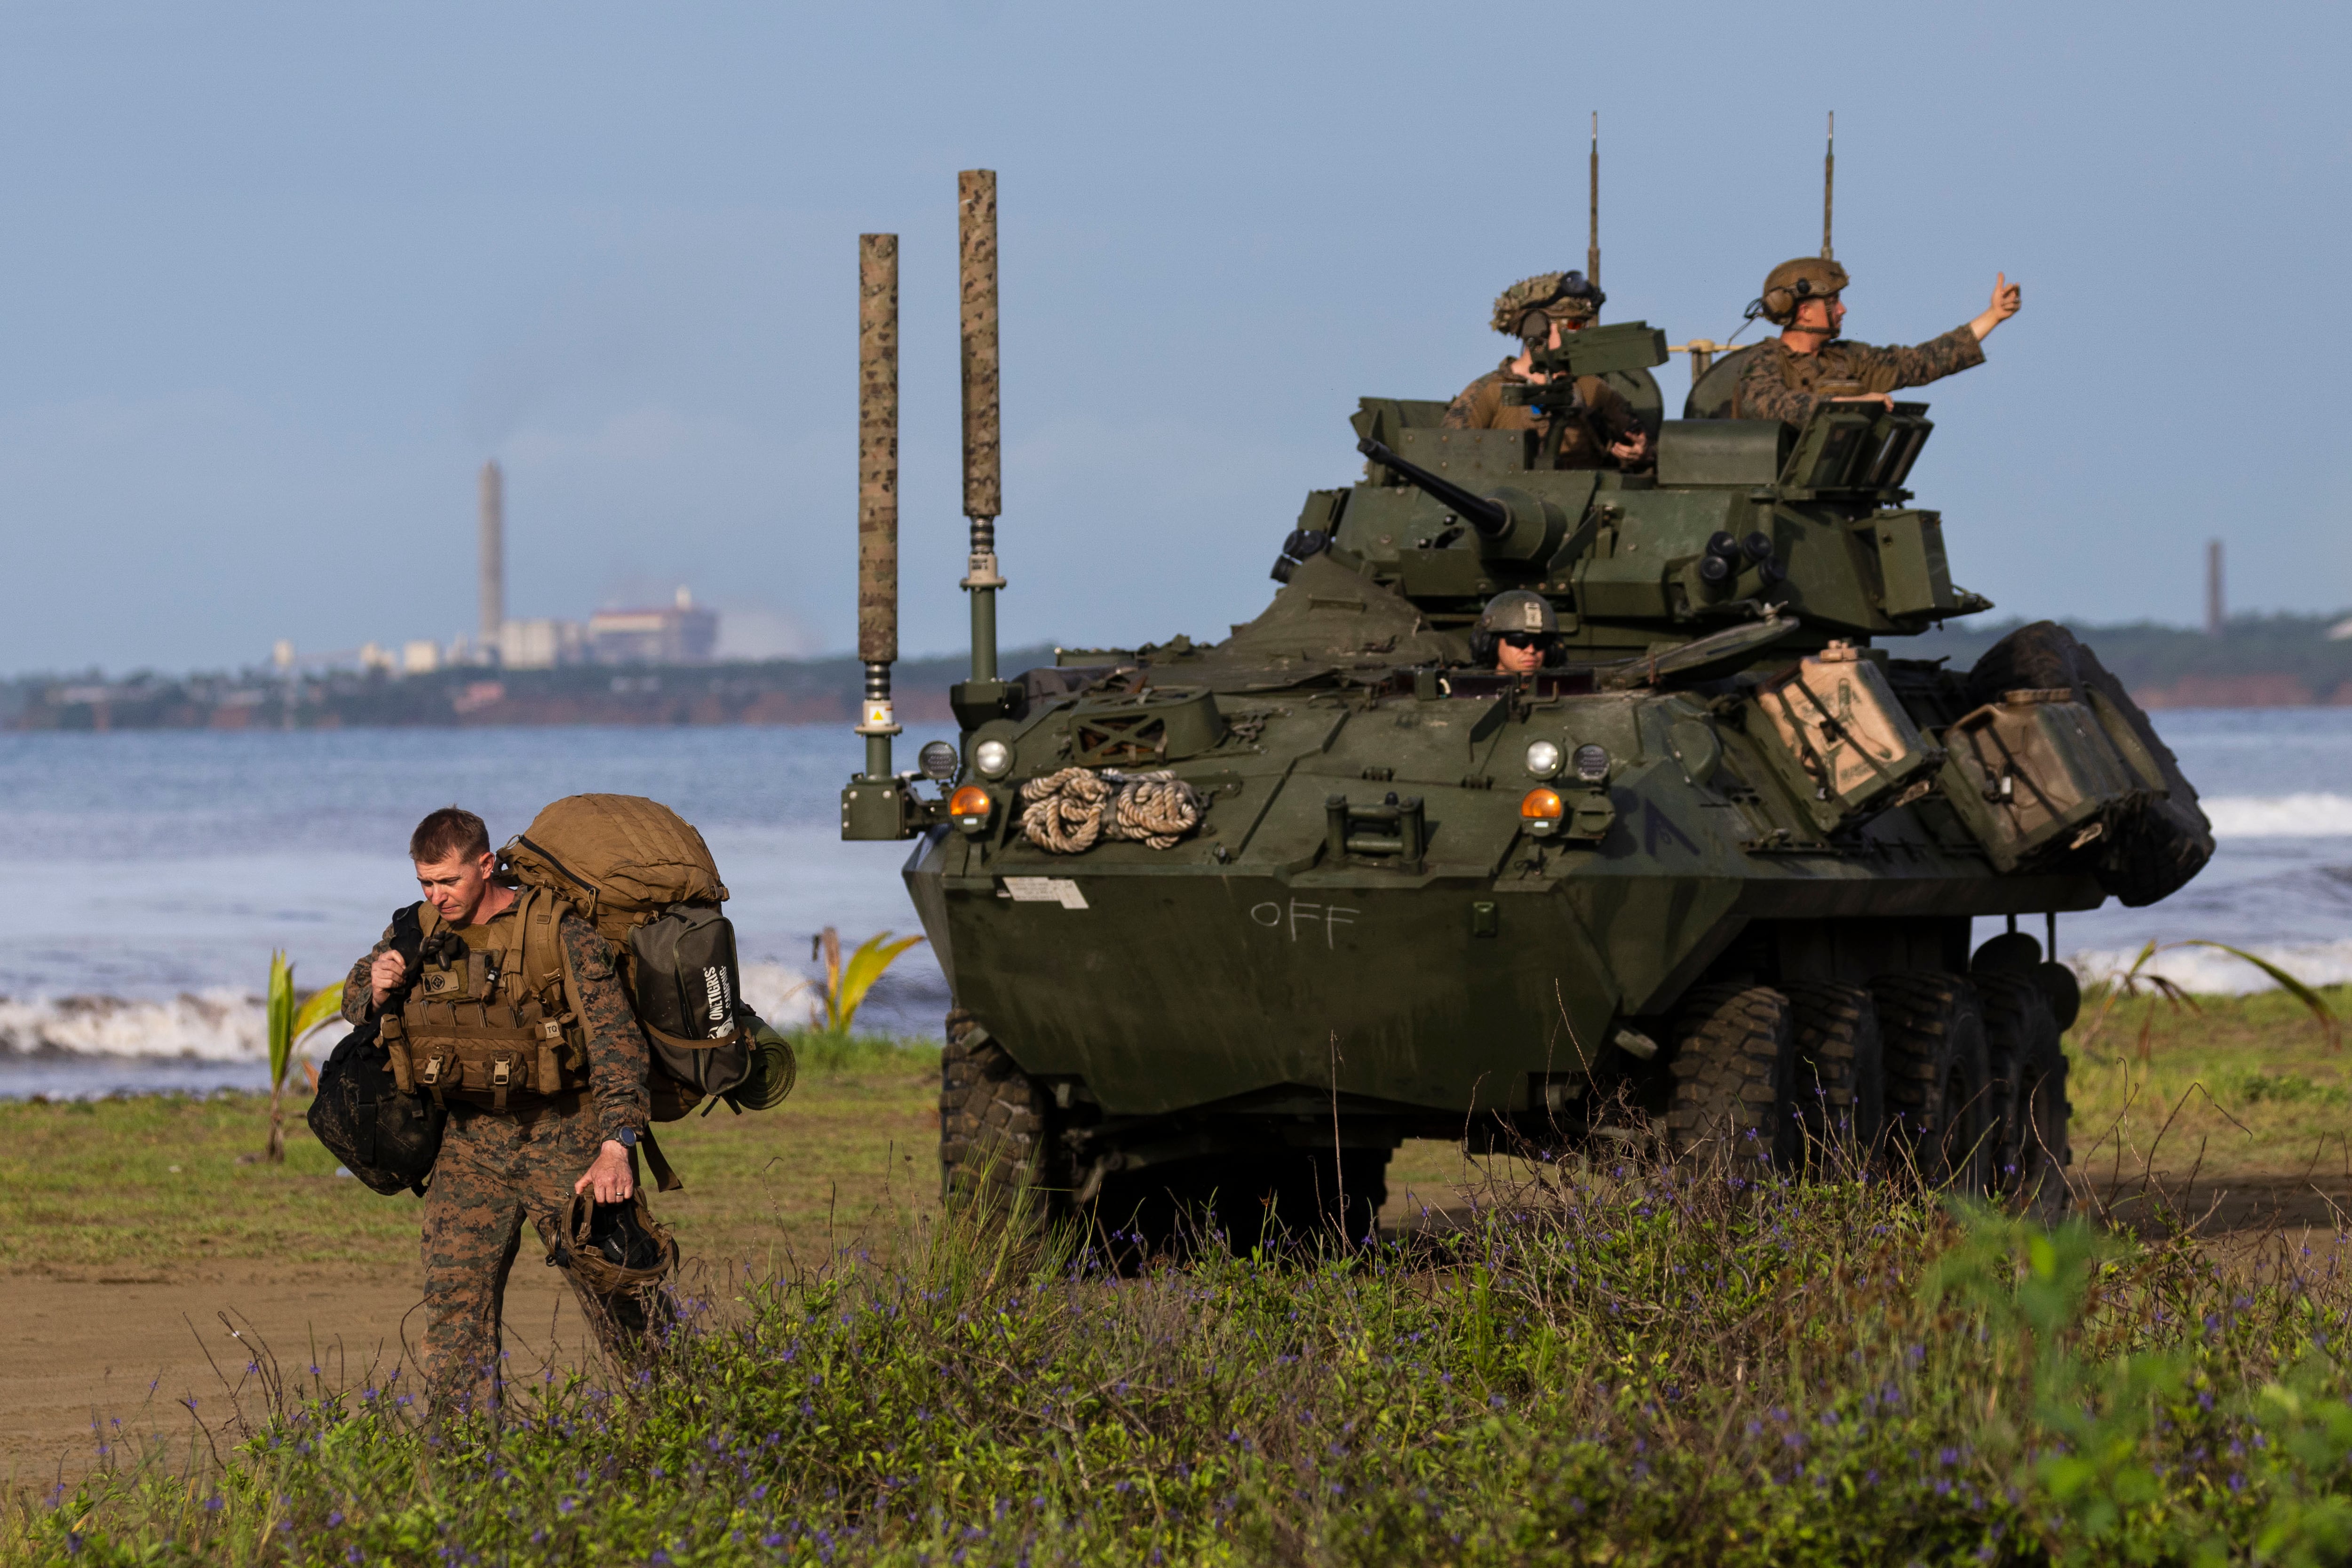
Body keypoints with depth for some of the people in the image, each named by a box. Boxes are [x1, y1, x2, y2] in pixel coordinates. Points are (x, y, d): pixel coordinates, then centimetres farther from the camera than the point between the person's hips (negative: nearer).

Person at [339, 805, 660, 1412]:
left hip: (561, 1140, -4)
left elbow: (615, 1039, -19)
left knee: (615, 1289, 3)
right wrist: (375, 990, -10)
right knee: (453, 1299, -5)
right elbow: (354, 1003, 17)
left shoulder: (559, 934, -15)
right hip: (471, 1144, 4)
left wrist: (615, 1148, -30)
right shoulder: (420, 931, 2)